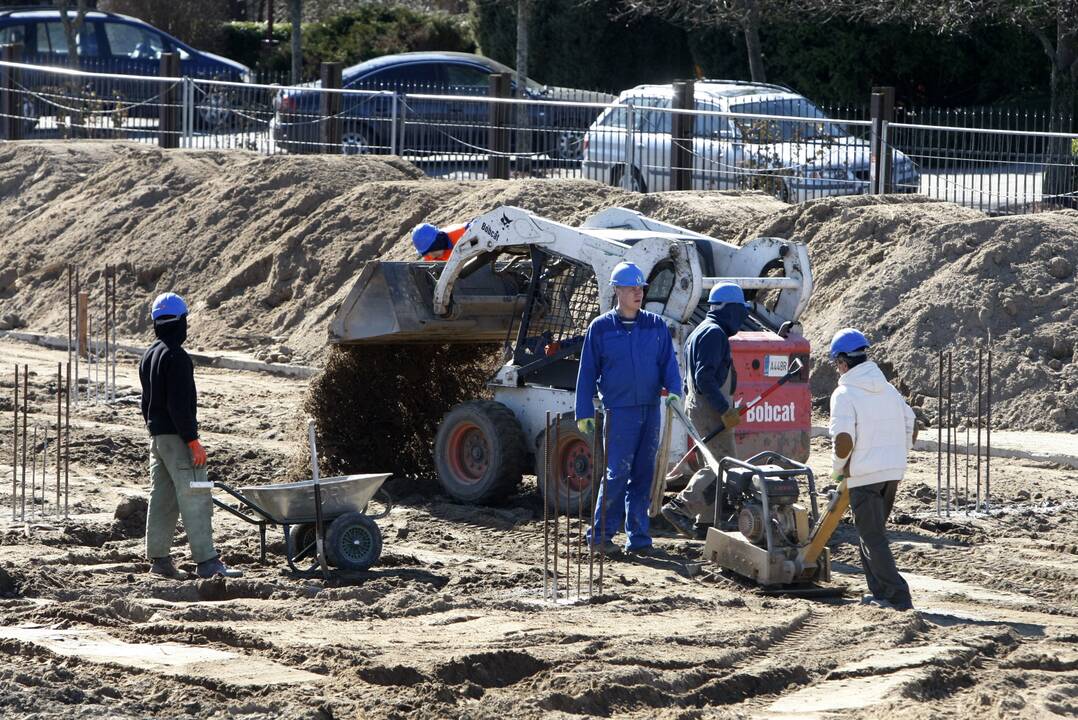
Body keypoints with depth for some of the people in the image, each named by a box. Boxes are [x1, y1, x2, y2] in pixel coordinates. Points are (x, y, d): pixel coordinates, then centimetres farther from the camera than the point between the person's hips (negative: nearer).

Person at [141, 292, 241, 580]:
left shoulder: (149, 356, 14)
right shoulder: (175, 356, -16)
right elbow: (179, 404, -21)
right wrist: (192, 440, -20)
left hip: (156, 435, 10)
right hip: (176, 436, -10)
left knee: (162, 499, 12)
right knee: (195, 499, -10)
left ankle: (159, 559, 14)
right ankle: (206, 562, -14)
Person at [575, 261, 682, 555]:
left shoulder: (656, 325, 10)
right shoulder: (600, 328, 2)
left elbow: (668, 362, 10)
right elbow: (588, 372, 3)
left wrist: (673, 390, -10)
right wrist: (584, 413, 0)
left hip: (650, 409, 4)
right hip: (619, 411, -4)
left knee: (643, 475, 6)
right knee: (618, 472, -9)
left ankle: (638, 536, 11)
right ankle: (600, 533, 1)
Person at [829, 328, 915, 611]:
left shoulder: (844, 394, -12)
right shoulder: (888, 389, 9)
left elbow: (843, 440, -19)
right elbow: (910, 427, 13)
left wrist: (837, 470, -3)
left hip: (864, 475, -7)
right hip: (893, 471, 7)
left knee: (873, 537, -2)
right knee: (872, 532, 21)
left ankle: (897, 596, -9)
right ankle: (880, 592, 24)